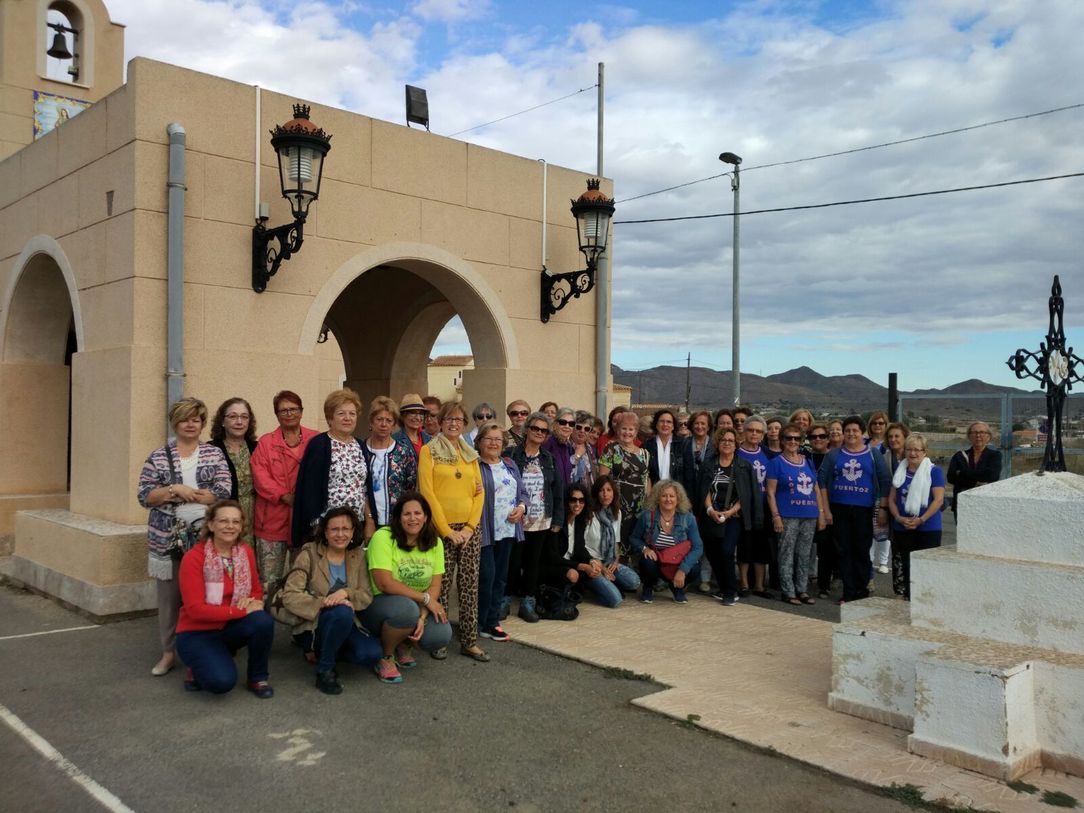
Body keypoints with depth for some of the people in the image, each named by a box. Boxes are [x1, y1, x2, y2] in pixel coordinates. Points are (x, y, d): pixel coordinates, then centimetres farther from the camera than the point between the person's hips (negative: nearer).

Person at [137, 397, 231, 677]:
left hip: (205, 538, -1)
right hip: (167, 539, 1)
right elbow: (145, 496, 0)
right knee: (169, 597, 7)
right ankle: (169, 651, 22)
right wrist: (176, 489, -14)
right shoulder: (158, 457, 6)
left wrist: (179, 494, -9)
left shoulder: (214, 454, 5)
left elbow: (223, 492, -6)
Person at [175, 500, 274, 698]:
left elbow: (257, 591, 7)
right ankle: (198, 668, 7)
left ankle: (257, 678, -4)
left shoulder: (246, 552, -3)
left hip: (230, 627, 5)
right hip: (197, 633, -4)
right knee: (222, 681, -29)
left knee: (263, 621, -29)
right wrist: (243, 610, -26)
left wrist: (252, 602, -18)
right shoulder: (193, 558, -19)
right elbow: (195, 610, -23)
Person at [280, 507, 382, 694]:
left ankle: (322, 652, 8)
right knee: (342, 612, -36)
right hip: (311, 625, -5)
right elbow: (289, 596, -17)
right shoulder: (309, 554, -10)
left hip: (345, 625, 5)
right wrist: (323, 602, -31)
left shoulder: (358, 555, 3)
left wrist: (345, 593, -23)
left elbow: (367, 595, -1)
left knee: (372, 654, -21)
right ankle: (325, 670, -15)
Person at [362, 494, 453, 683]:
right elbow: (385, 584, -23)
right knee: (406, 608, -38)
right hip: (379, 603, -5)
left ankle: (404, 645, 12)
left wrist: (422, 617, -21)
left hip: (419, 605, 5)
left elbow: (435, 585, -4)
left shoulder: (435, 542, 0)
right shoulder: (383, 538, -17)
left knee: (441, 636, -24)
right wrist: (426, 598, -19)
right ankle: (385, 657, -7)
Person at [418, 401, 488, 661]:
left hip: (470, 528, 4)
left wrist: (471, 526, -3)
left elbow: (479, 492, 10)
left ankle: (470, 641, 13)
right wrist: (447, 530, -12)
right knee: (441, 585, -1)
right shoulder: (429, 450, -1)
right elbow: (426, 491, -8)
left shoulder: (470, 453, 14)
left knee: (470, 584, 5)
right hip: (441, 528, -4)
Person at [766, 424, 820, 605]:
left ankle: (802, 590, 19)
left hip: (809, 516, 5)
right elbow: (771, 492, -5)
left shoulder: (808, 462, 14)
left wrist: (821, 512, 10)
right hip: (788, 516, -5)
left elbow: (816, 489, 17)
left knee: (804, 555, 10)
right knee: (787, 555, -2)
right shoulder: (776, 463, -1)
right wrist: (775, 516, -13)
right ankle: (788, 592, 5)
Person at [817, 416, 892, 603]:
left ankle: (862, 589, 14)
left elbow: (885, 482, 5)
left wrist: (883, 508, -4)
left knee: (862, 551, 2)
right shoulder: (833, 455, 8)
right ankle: (849, 592, 10)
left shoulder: (873, 456, 7)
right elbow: (822, 482, 4)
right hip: (839, 510, 1)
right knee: (843, 551, 3)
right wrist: (825, 510, -2)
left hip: (863, 510, -1)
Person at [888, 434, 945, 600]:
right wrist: (898, 517, -6)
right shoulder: (900, 471, 10)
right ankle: (908, 601, 20)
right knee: (907, 566, 9)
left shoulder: (934, 471, -4)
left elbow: (938, 500, -11)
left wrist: (921, 520, -17)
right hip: (903, 529, 4)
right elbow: (892, 498, 10)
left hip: (928, 529, -4)